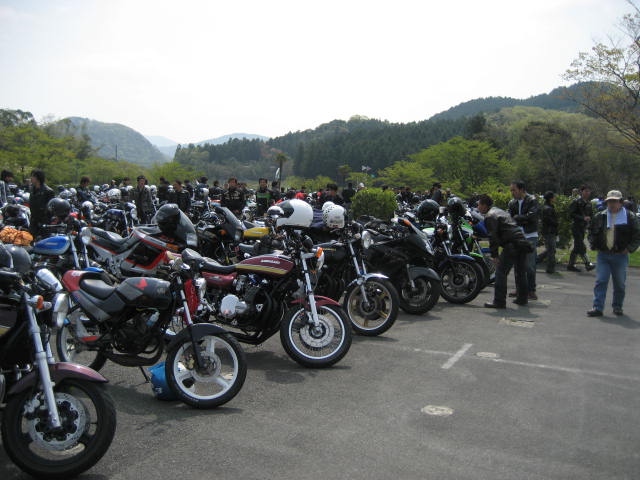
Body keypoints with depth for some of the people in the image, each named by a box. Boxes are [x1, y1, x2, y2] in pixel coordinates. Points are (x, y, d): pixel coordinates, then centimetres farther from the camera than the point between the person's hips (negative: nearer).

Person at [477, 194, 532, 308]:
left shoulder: (490, 216, -3)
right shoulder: (500, 211, 26)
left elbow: (493, 237, -12)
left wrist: (494, 255, -11)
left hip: (512, 245, -10)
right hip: (523, 243, 10)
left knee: (501, 272, -5)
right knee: (520, 272, 19)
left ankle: (499, 301, -6)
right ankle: (522, 298, 30)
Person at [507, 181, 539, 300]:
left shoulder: (532, 201, -4)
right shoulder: (512, 203, 12)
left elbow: (531, 216, -19)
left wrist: (517, 217, -9)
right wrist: (523, 220, -13)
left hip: (530, 236, -5)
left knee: (529, 265, -8)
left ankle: (531, 290, -2)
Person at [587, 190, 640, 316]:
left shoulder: (630, 217, -1)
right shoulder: (600, 216, 7)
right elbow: (591, 231, 19)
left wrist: (629, 248, -7)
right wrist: (594, 245, 8)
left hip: (620, 256, -1)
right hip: (603, 255, 2)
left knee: (619, 283, 9)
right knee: (600, 281, -3)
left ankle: (617, 306, 24)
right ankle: (598, 307, -3)